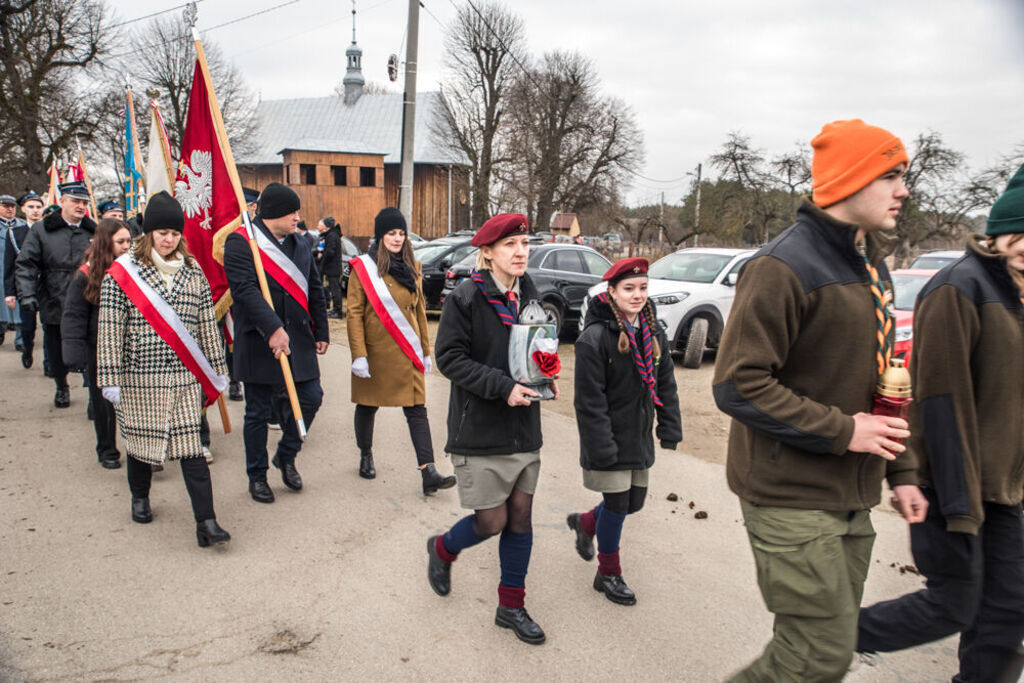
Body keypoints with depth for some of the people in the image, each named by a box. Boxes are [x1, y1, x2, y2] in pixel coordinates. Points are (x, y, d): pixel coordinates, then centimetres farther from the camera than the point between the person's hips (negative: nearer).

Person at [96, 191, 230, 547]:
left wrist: (216, 370, 12)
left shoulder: (193, 271, 7)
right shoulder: (122, 272, -3)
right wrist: (110, 380, -7)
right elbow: (109, 330, -5)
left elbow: (208, 324, 11)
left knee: (191, 446, -3)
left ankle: (206, 523, -4)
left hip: (185, 376, 2)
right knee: (140, 438, 14)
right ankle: (140, 498, 41)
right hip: (139, 376, -1)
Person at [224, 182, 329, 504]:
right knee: (258, 413, 5)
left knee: (311, 397, 5)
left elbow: (315, 290, 17)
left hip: (298, 339, 6)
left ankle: (286, 455, 29)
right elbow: (245, 290, -21)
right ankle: (257, 476, 22)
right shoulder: (240, 243, -9)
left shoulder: (299, 244, 12)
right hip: (259, 344, -6)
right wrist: (272, 328, -29)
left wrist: (321, 332, 14)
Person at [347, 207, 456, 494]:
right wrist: (359, 355, -14)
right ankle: (366, 456, 36)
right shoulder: (364, 268, -4)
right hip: (375, 352, -3)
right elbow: (354, 313, -7)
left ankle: (429, 473, -9)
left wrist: (426, 350, 14)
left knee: (417, 409, -5)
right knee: (368, 405, 13)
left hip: (407, 352, 3)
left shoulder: (412, 268, 10)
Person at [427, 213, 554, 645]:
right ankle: (442, 550, 35)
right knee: (492, 521, 1)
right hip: (479, 430, -6)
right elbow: (449, 357, -14)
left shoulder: (529, 296, 6)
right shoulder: (465, 298, -13)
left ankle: (511, 607, 26)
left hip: (524, 429, 6)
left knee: (521, 516, 10)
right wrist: (503, 386, -22)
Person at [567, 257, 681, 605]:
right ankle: (608, 574, 23)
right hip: (610, 437, -7)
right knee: (617, 503, 1)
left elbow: (666, 384, 9)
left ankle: (585, 523, 44)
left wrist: (670, 429, 4)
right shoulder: (595, 337, -18)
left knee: (634, 501, 15)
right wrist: (601, 446, -20)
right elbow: (590, 399, -18)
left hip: (639, 437, 7)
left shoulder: (653, 334, 3)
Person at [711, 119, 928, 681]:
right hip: (791, 499, -9)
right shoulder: (785, 267, -17)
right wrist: (842, 430, -18)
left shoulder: (869, 263, 14)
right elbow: (738, 386, -22)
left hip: (851, 497, 9)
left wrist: (900, 471, 17)